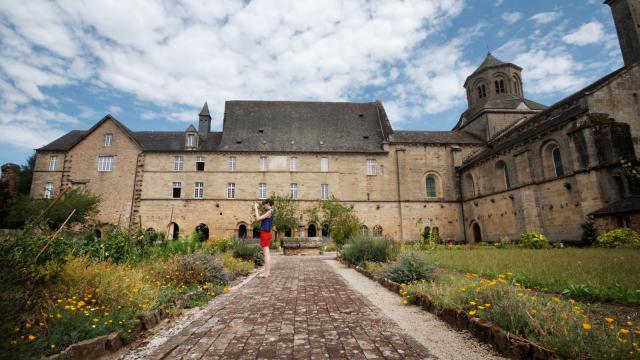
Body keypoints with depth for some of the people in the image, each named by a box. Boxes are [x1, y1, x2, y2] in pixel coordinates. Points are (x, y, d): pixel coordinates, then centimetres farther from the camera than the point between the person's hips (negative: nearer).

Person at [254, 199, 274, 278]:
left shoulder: (269, 212, -14)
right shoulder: (270, 212, 16)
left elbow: (258, 218, -18)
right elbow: (260, 219, 24)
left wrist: (256, 208, -8)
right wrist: (256, 209, 22)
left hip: (265, 233, -10)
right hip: (266, 233, 10)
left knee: (266, 252, -9)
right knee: (267, 252, 13)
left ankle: (266, 272, -8)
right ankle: (268, 270, 20)